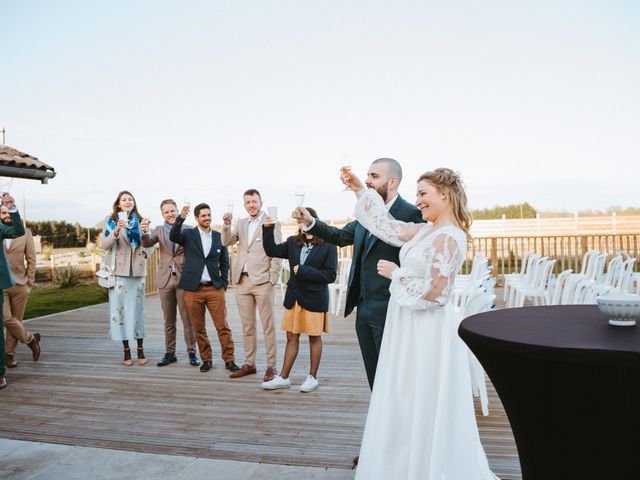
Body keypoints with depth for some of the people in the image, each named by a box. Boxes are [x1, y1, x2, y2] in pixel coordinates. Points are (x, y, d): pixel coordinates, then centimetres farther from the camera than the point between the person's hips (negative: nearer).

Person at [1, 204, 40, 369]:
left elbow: (31, 259, 4)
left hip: (19, 284, 0)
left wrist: (29, 283, -1)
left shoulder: (25, 232, 3)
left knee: (16, 319, 5)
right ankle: (31, 339, 11)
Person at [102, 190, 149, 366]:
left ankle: (140, 350, 12)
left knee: (138, 309, 5)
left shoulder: (140, 221, 9)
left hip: (137, 271, 2)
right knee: (120, 309, 0)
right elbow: (105, 245, -9)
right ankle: (126, 351, 8)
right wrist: (116, 231, -26)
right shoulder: (112, 221, 3)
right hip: (119, 271, -1)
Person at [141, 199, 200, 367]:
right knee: (169, 320, 11)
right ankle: (170, 353, 20)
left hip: (184, 279, -3)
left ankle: (192, 352, 13)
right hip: (165, 279, 3)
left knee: (188, 319, 3)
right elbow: (146, 243, -9)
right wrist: (144, 232, -30)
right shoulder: (159, 230, 7)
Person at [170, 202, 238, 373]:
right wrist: (181, 218, -30)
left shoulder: (219, 237, 8)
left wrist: (224, 284, 4)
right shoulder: (189, 234, 4)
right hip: (193, 289, 0)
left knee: (223, 327, -2)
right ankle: (206, 359, 19)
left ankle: (229, 360, 5)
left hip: (215, 289, 0)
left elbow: (224, 263, 12)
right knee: (199, 328, 7)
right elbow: (173, 236, -17)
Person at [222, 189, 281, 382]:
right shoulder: (241, 223, 16)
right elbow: (226, 241, 7)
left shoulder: (271, 223, -1)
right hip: (242, 281, 6)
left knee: (268, 326, -1)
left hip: (262, 281, -5)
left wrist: (272, 279, -11)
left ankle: (271, 366, 5)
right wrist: (226, 224, -10)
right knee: (247, 326, 12)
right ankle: (249, 364, 20)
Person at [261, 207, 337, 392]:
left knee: (314, 337, 8)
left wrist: (304, 271, -18)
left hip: (314, 298, -5)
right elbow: (271, 250, 8)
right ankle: (283, 377, 18)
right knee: (291, 337, 10)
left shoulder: (328, 245, -10)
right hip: (294, 297, 5)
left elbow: (330, 275, -13)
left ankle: (312, 377, 21)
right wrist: (268, 229, -5)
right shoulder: (293, 242, 6)